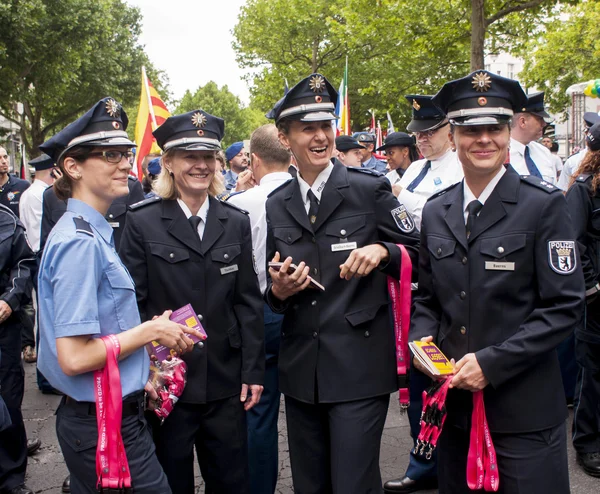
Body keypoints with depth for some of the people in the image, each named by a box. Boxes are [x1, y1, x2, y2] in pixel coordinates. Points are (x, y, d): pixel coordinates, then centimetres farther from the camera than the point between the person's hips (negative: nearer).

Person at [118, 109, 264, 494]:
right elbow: (132, 303, -4)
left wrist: (253, 372, 1)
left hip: (226, 384, 3)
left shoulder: (236, 223, 5)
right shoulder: (143, 223, -3)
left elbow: (249, 302, 4)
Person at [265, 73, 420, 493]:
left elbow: (417, 253, 1)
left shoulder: (370, 189, -4)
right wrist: (278, 291, -7)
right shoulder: (277, 205, 9)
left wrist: (381, 250, -18)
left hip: (359, 365, -4)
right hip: (300, 368, 5)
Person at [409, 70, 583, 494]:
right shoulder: (436, 211, 7)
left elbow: (565, 306, -11)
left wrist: (492, 362, -17)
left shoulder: (544, 205, -8)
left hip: (524, 409, -4)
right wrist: (420, 339, -4)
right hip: (454, 399, 5)